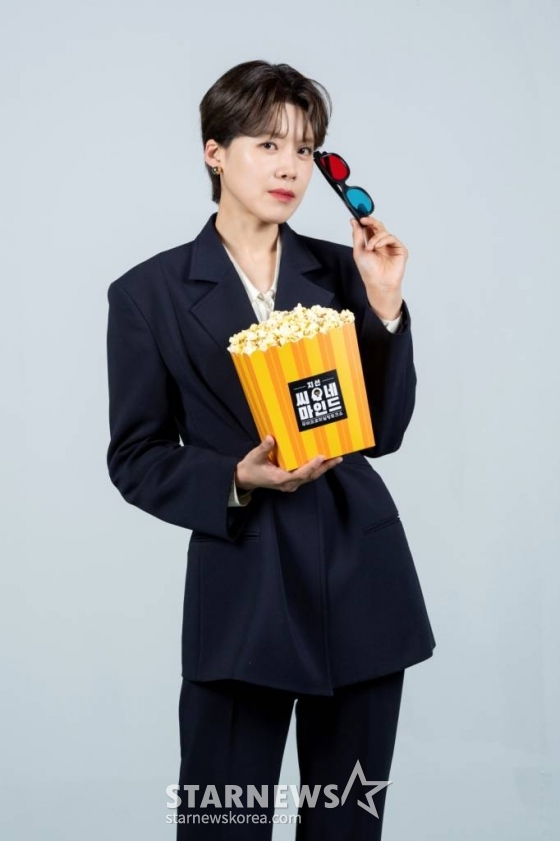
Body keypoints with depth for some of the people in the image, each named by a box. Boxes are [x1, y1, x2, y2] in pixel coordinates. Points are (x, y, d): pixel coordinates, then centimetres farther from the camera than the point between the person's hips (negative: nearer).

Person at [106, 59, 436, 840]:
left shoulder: (341, 270, 6)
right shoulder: (150, 291, -1)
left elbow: (385, 429, 5)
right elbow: (136, 458, 1)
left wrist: (384, 304, -6)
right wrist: (237, 480, -16)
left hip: (362, 575, 3)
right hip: (242, 582, -3)